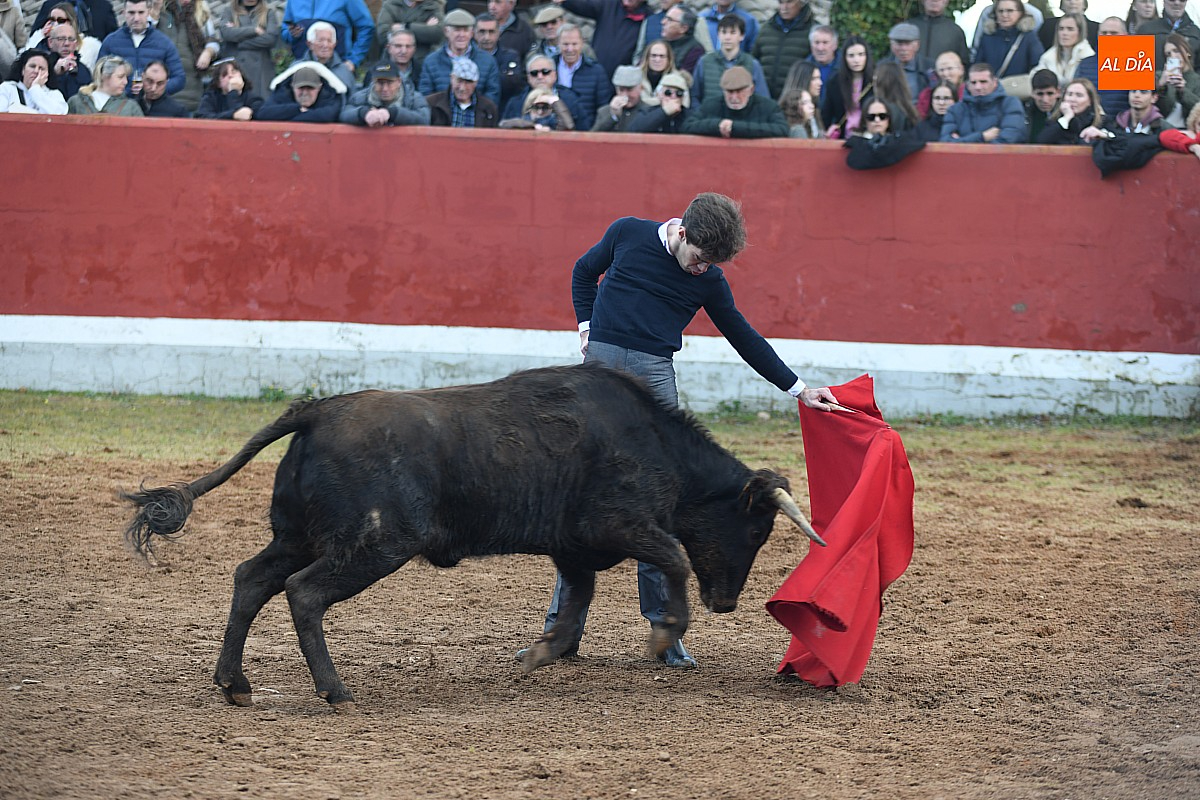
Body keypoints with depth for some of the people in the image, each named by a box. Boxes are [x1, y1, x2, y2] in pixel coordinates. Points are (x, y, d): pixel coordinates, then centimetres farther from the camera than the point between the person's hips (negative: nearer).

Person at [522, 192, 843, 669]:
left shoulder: (708, 281, 6)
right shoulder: (628, 235, 3)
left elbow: (744, 339, 15)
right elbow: (585, 271, 21)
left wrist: (798, 389, 15)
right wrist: (587, 326, 8)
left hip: (653, 375, 1)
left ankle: (664, 632, 2)